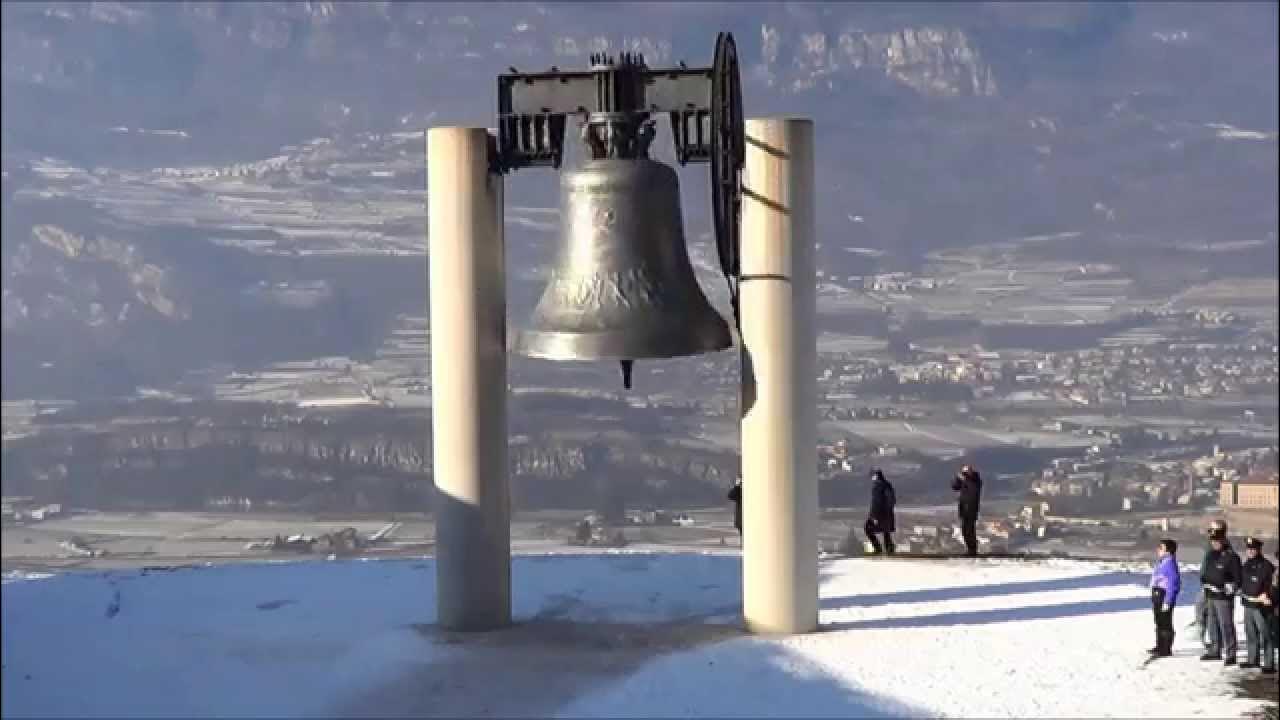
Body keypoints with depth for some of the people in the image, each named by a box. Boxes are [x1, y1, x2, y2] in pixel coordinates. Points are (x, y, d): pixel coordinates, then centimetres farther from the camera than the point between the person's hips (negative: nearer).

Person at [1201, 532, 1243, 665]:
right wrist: (1204, 583, 9)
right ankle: (1215, 650, 27)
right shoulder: (1210, 556, 13)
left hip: (1224, 597, -8)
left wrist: (1229, 589, -17)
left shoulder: (1231, 557, -10)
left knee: (1226, 625, -9)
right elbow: (1205, 573, 25)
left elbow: (1238, 579, -10)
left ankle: (1231, 654, -6)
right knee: (1213, 624, 15)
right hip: (1211, 596, 8)